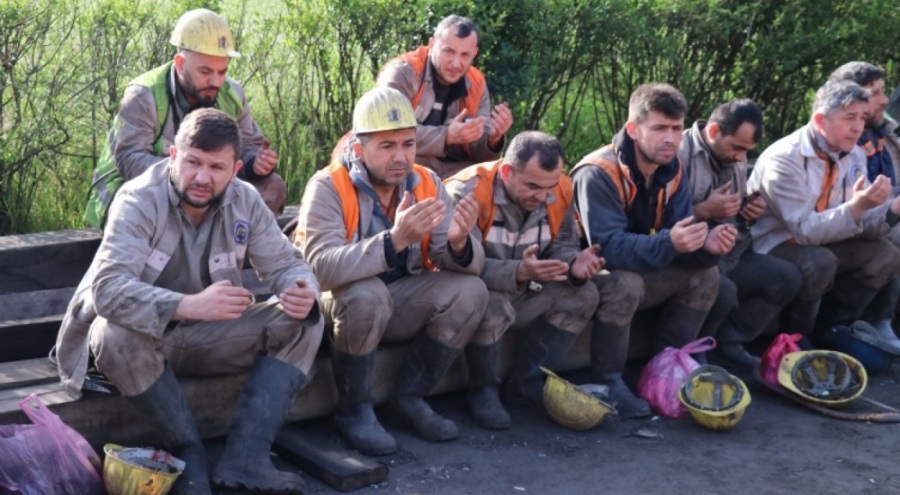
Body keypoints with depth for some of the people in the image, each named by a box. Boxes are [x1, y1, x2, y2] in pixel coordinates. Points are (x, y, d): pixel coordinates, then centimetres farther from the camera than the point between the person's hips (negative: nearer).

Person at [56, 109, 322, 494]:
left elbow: (284, 263, -2)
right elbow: (106, 287, -35)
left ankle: (244, 458, -25)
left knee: (302, 323, -14)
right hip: (144, 335, -4)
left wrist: (303, 290, -29)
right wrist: (191, 305, -50)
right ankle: (189, 455, -20)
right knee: (116, 333, -39)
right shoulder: (139, 201, -22)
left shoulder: (246, 202, -8)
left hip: (208, 338, 5)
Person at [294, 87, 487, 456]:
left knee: (470, 290, -17)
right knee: (366, 295, -36)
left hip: (403, 302, 5)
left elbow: (469, 264, -11)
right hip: (342, 305, -5)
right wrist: (395, 239, -48)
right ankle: (353, 411, -12)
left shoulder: (426, 184, -6)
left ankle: (409, 397, 1)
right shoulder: (329, 187, -20)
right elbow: (321, 267, -36)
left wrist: (459, 243, -35)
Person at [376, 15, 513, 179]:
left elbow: (477, 150, 3)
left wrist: (493, 139, -20)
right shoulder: (402, 73, -12)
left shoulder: (476, 84, 4)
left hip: (454, 172, 4)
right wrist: (446, 136, -33)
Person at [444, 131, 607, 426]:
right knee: (491, 305, -37)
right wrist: (519, 272, -49)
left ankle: (526, 382, 0)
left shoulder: (559, 191, -9)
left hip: (522, 292, 6)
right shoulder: (467, 193, -28)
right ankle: (483, 390, -10)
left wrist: (574, 265, -26)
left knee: (583, 295, -8)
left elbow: (561, 246, 0)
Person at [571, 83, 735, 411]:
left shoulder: (672, 171, -2)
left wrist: (706, 244, -30)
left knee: (704, 275, -4)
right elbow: (608, 249, -33)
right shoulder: (598, 174, -25)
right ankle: (607, 382, -21)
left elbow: (678, 240, -7)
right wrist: (668, 243, -46)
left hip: (640, 271, 7)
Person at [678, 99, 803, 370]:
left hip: (729, 255, 9)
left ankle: (728, 342, 2)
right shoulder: (680, 154, -16)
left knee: (788, 277, -3)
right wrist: (704, 210, -24)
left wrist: (749, 212, 2)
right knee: (723, 289, -35)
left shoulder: (736, 159, 12)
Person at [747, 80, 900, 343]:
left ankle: (826, 331, 2)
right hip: (769, 247, -8)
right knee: (819, 262, -34)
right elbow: (804, 230, -29)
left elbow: (859, 224, -2)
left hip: (817, 241, 8)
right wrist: (857, 206, -42)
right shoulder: (784, 158, -25)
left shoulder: (853, 156, -1)